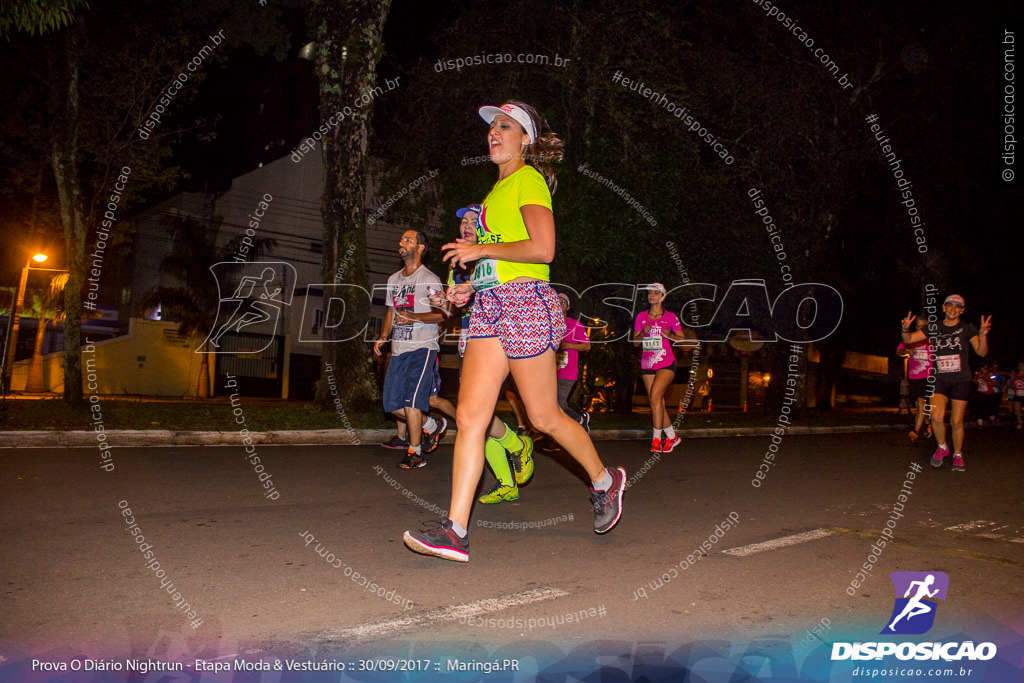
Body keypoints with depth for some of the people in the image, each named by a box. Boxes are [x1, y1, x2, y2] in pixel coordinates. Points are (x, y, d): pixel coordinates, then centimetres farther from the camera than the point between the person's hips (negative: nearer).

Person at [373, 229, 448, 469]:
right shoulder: (393, 280, 18)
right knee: (392, 404, 4)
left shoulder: (429, 279, -4)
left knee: (411, 400, -15)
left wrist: (414, 317, -22)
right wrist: (383, 337, 9)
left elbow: (442, 313, -10)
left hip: (422, 347, -7)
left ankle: (415, 453, -2)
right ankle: (433, 425, 25)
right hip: (398, 349, 7)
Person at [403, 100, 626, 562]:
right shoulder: (497, 189, 23)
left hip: (525, 303, -8)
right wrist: (471, 287, 14)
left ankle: (605, 481, 28)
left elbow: (542, 250, -17)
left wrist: (481, 250, -10)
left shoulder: (528, 179, -3)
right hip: (488, 306, 8)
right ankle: (455, 532, -5)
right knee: (470, 415, -4)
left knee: (545, 418, 2)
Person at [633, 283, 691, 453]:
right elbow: (635, 342, 10)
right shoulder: (641, 316, 10)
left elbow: (682, 338, 6)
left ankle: (656, 439, -17)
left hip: (666, 364, -4)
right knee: (658, 403, 4)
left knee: (655, 395, -22)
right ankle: (672, 436, 21)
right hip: (647, 365, 4)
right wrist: (643, 332, -9)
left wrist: (670, 335, -12)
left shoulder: (670, 317, 2)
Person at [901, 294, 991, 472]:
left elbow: (982, 352, -4)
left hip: (961, 380, -1)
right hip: (939, 379, 1)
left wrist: (983, 334, -22)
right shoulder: (934, 328, 6)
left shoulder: (967, 328, 1)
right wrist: (906, 329, -19)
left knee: (956, 422, 0)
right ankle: (942, 447, 9)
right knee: (937, 417, -17)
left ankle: (957, 454, 22)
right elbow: (909, 340, 3)